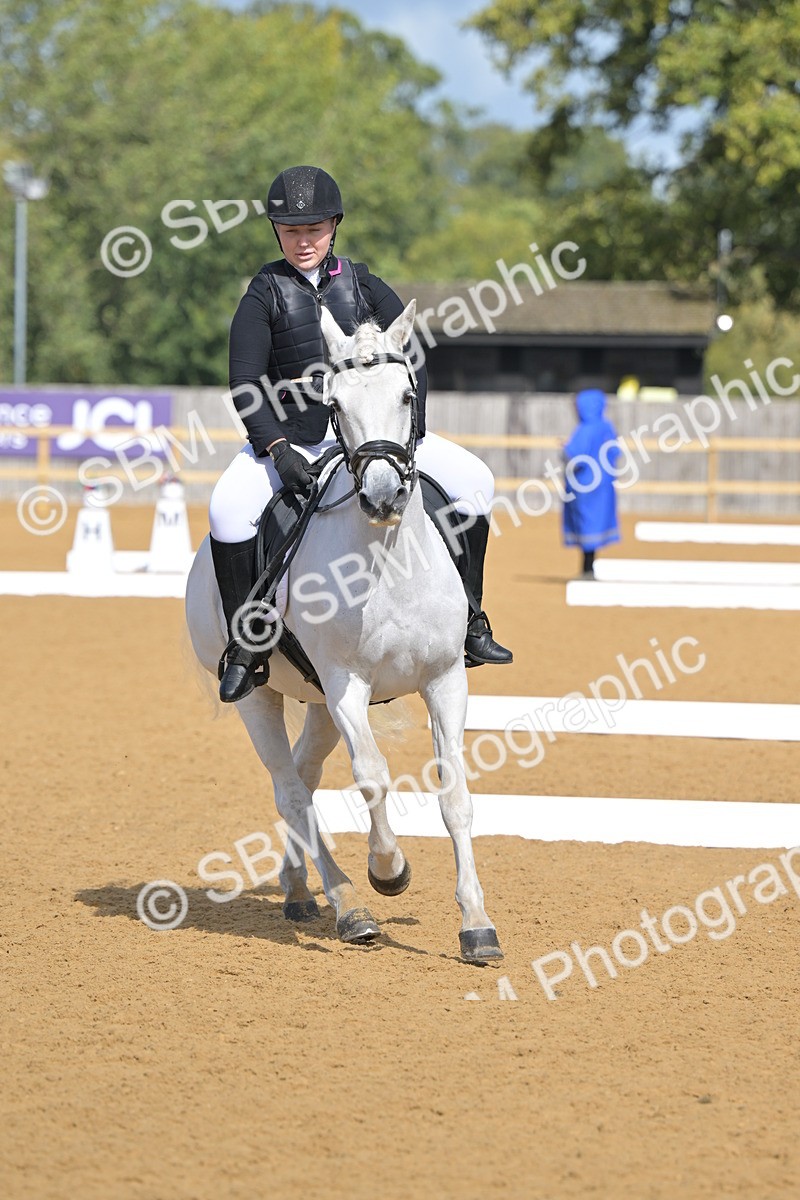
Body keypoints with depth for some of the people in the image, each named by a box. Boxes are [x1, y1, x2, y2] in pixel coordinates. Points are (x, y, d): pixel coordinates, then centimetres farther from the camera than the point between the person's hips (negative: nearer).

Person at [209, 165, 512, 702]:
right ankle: (246, 648, -18)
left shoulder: (363, 284, 7)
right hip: (290, 433, -3)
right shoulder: (264, 295, 0)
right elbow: (245, 385, -7)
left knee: (474, 480, -11)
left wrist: (409, 432, -12)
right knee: (229, 510, -31)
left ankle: (466, 622, -2)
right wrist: (277, 448, -22)